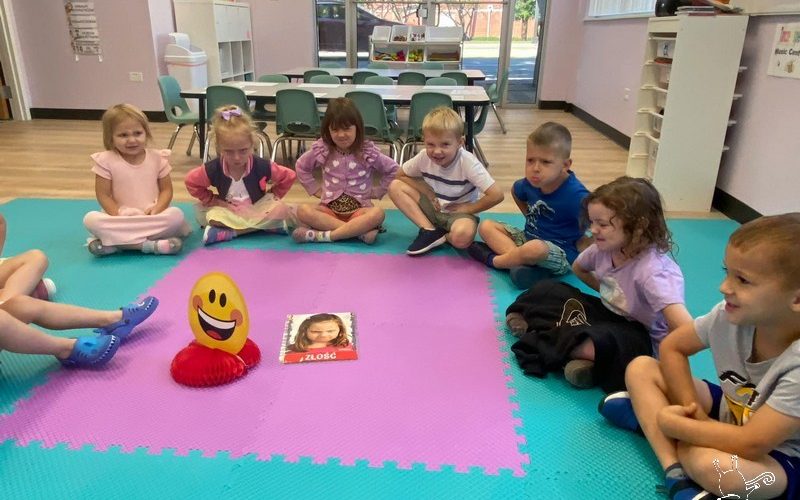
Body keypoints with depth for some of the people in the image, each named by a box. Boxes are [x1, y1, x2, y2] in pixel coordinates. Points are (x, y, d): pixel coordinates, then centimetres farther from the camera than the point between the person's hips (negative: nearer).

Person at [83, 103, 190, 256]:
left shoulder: (157, 158, 0)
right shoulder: (106, 160, -4)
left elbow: (166, 189, 2)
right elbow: (103, 195, -4)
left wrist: (156, 210, -16)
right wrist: (120, 217, -19)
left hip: (152, 216, 1)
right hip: (121, 218, 0)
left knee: (176, 215, -29)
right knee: (91, 219, -28)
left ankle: (116, 242, -27)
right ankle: (151, 244, -33)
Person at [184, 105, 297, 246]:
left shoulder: (262, 166, -21)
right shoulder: (213, 169, -19)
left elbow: (289, 176, -7)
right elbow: (191, 182, -2)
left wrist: (272, 196, -4)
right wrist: (212, 200, -4)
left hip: (257, 211, -2)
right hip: (229, 212, 2)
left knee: (280, 209, -31)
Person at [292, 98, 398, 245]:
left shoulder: (369, 152, -4)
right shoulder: (321, 150, 0)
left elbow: (393, 170, 7)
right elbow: (301, 167, 16)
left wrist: (378, 191, 3)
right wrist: (315, 189, 8)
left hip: (358, 210, -1)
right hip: (329, 209, 2)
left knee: (378, 213, -35)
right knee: (303, 211, -30)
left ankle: (323, 235, -33)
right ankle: (361, 231, -32)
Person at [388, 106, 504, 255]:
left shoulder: (467, 162, -25)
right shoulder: (424, 157, -13)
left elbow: (497, 195, -28)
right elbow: (401, 175, 4)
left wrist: (468, 208, -17)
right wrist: (427, 192, -8)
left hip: (459, 212, -5)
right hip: (434, 208, 5)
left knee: (462, 236, -40)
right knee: (395, 187, -13)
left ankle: (444, 236, -2)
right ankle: (430, 231, -14)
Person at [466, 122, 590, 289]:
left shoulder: (576, 195, -25)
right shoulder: (530, 183, -6)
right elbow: (516, 192, 19)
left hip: (562, 255, -7)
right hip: (529, 238, 7)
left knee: (535, 248, -39)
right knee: (486, 226, -1)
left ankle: (493, 260, -9)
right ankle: (524, 260, -23)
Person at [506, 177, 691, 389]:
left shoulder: (653, 270, -29)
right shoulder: (603, 248, -9)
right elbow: (578, 268, 16)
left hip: (641, 338, -7)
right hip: (608, 316, 7)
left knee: (605, 344, -40)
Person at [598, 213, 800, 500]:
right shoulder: (729, 315, -19)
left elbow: (749, 444, -34)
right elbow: (672, 348, -3)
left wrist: (673, 423, -23)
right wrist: (692, 408, -14)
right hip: (730, 412, 7)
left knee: (712, 464, -40)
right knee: (640, 368, -9)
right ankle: (677, 475, -19)